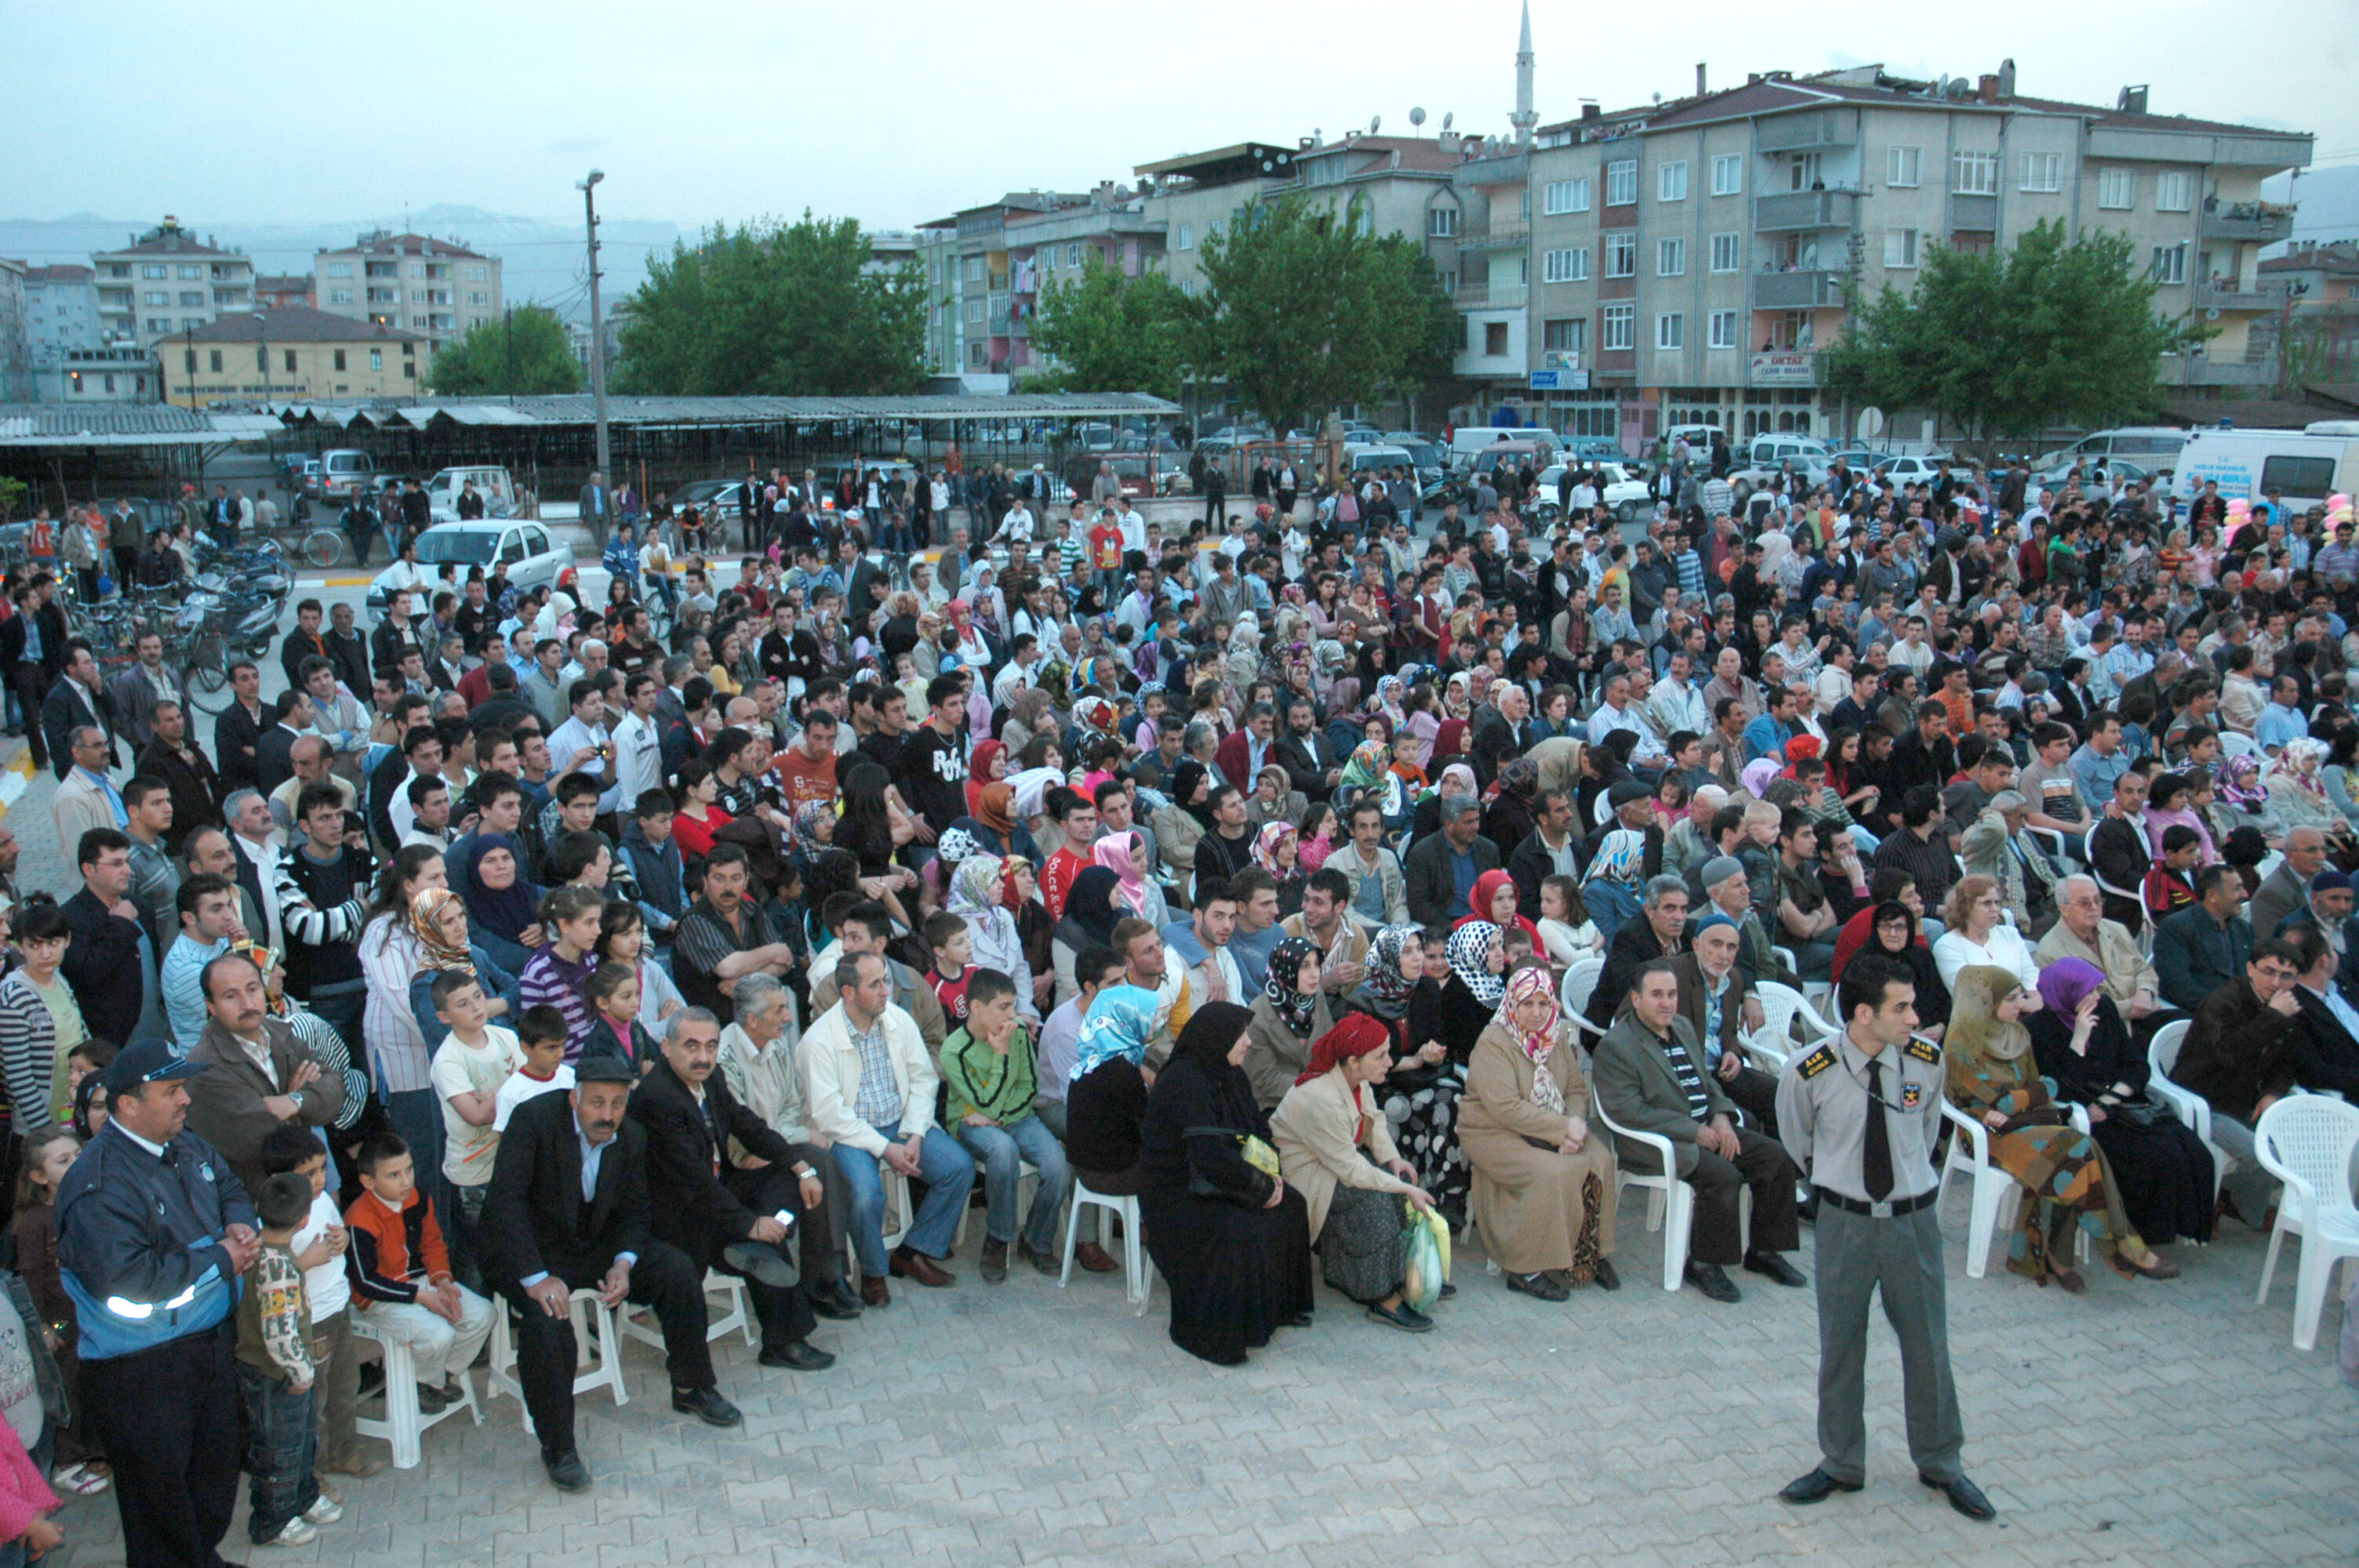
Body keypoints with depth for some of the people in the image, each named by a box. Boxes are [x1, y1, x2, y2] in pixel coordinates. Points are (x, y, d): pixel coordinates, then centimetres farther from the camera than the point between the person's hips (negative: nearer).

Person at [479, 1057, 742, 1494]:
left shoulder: (631, 1137, -3)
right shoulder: (534, 1119, -22)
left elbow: (634, 1210, 6)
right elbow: (504, 1200, -28)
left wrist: (624, 1263, -15)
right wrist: (536, 1278, -35)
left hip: (595, 1245, 5)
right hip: (528, 1252, -5)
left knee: (679, 1273, -11)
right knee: (547, 1321, -33)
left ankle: (692, 1389, 12)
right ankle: (557, 1448, -13)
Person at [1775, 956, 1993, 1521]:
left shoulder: (1928, 1061, -11)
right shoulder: (1808, 1072, -18)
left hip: (1913, 1219, 1)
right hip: (1843, 1221, -1)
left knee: (1927, 1346, 13)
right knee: (1840, 1349, 12)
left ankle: (1941, 1464, 34)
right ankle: (1841, 1464, 31)